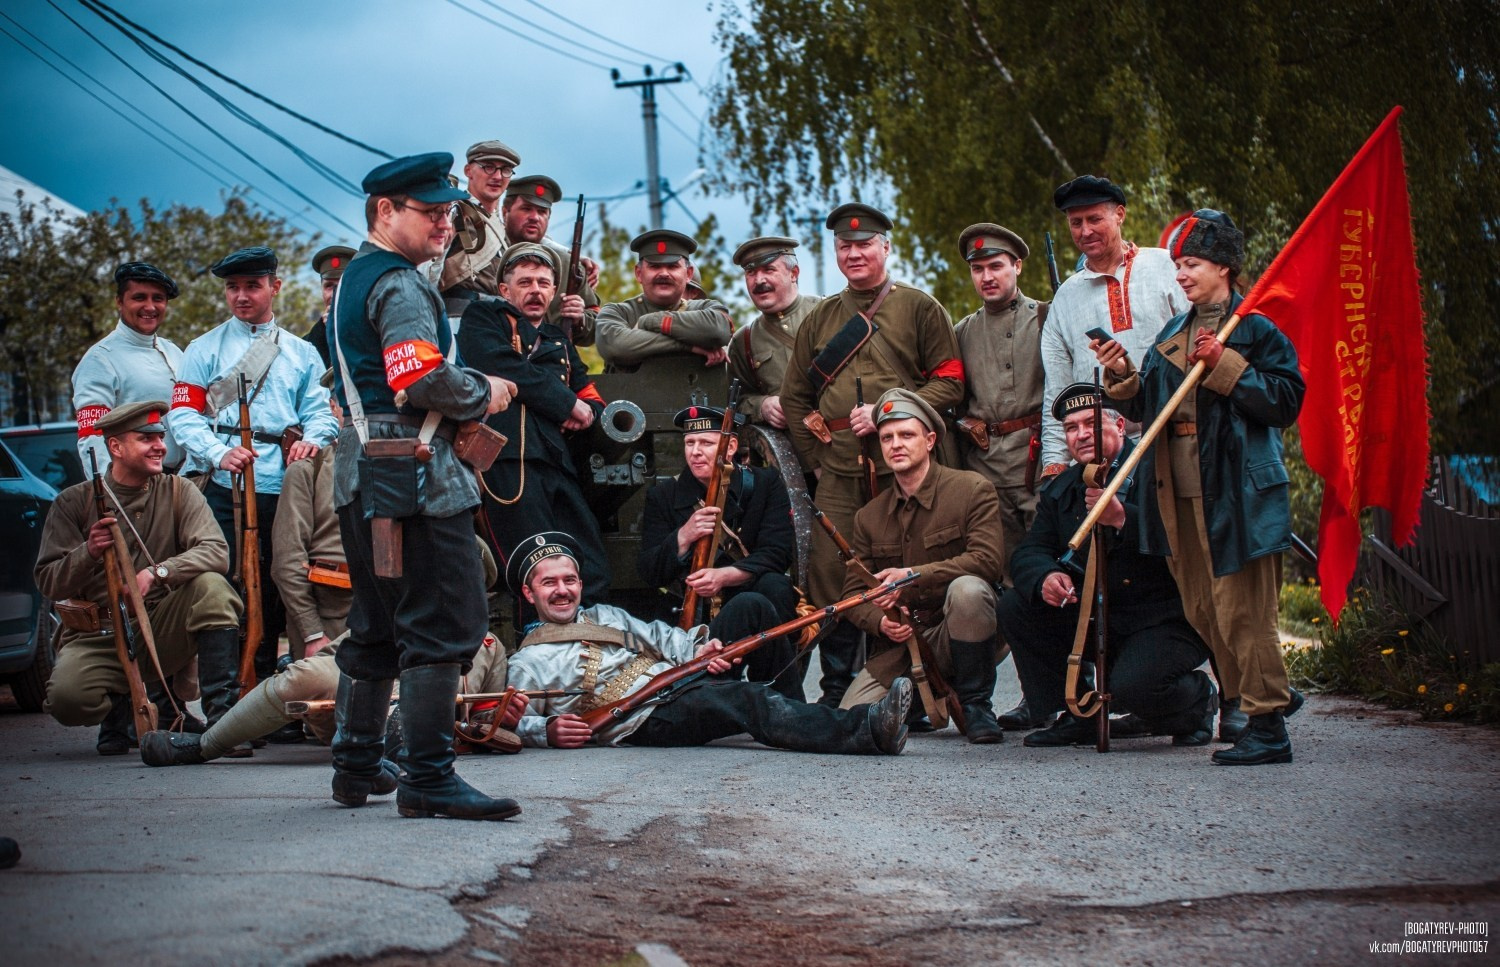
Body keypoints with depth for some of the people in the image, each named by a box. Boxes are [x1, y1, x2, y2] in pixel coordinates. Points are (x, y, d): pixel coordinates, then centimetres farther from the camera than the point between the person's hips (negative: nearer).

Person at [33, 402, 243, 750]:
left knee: (211, 586, -27)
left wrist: (157, 573, -29)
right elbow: (48, 583, -2)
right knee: (66, 698, -31)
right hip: (98, 638, -1)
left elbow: (216, 551, -13)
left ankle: (221, 716, -21)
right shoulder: (74, 502, 1)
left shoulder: (178, 492, 3)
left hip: (162, 630, 1)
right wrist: (88, 553, -22)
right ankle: (123, 706, 8)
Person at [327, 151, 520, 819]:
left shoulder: (356, 278, 20)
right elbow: (425, 380, -24)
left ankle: (356, 765, 22)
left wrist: (471, 390, 11)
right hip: (414, 472, -11)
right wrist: (484, 394, -5)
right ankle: (428, 777, -11)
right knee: (445, 621, -10)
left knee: (378, 626, 16)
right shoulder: (401, 285, -12)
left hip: (362, 473, 11)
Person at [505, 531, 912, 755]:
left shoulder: (606, 615, 29)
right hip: (648, 721, -8)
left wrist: (696, 650, -2)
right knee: (745, 701, -34)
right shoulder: (529, 662, 11)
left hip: (680, 680, 8)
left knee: (749, 606, -5)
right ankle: (865, 730, -48)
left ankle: (791, 701, -8)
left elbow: (658, 636, 21)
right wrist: (548, 730, -20)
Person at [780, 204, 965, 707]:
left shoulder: (919, 308, 6)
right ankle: (836, 690, 5)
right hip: (838, 472, 3)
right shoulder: (820, 319, 17)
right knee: (828, 574, -4)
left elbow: (949, 382, -1)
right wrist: (814, 456, 8)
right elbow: (794, 396, 19)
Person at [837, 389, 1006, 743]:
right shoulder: (869, 517, 9)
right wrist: (881, 621, -14)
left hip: (957, 637, -3)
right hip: (898, 643, 3)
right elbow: (854, 594, 9)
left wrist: (913, 576, -26)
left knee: (967, 588, -36)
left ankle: (976, 704, -15)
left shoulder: (973, 490, -4)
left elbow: (987, 560, -19)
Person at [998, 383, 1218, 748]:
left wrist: (1123, 518, -36)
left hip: (1167, 618, -7)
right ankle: (1075, 717, 3)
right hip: (1095, 619, 7)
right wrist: (1045, 577, -20)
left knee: (1134, 685, -32)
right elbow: (1028, 552, 4)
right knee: (1014, 607, -7)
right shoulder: (1060, 489, 13)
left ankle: (1200, 698, 7)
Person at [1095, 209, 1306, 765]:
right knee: (1202, 612, 11)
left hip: (1236, 489, -8)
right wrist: (1122, 378, 0)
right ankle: (1270, 697, 26)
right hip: (1178, 493, 8)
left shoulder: (1256, 329, -3)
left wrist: (1225, 365, -17)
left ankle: (1268, 728, -3)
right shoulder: (1172, 336, 18)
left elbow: (1286, 400, -13)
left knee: (1243, 610, -8)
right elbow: (1145, 408, 18)